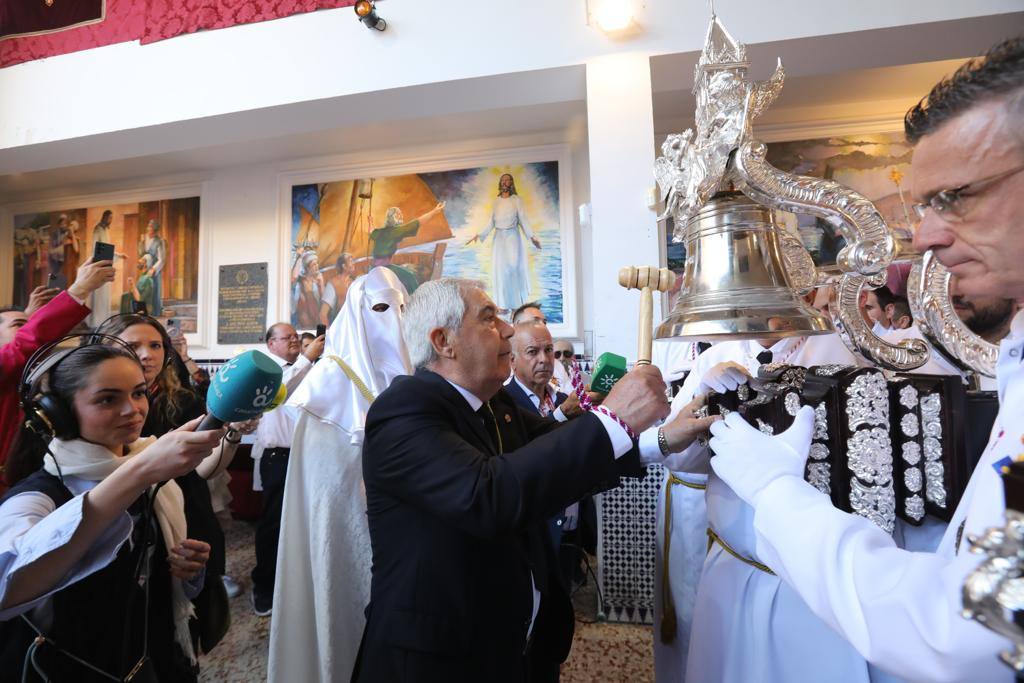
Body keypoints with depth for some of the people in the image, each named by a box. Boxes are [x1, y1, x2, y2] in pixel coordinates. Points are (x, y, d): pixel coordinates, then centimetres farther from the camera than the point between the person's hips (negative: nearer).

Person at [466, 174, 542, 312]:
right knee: (500, 269, 0)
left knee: (513, 267, -7)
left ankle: (516, 304, -2)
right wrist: (479, 235, 1)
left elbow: (523, 220, -4)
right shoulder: (496, 201, 12)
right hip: (499, 238, 4)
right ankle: (504, 305, 5)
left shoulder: (516, 200, 1)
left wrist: (532, 236, -16)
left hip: (513, 237, -4)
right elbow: (491, 222, 10)